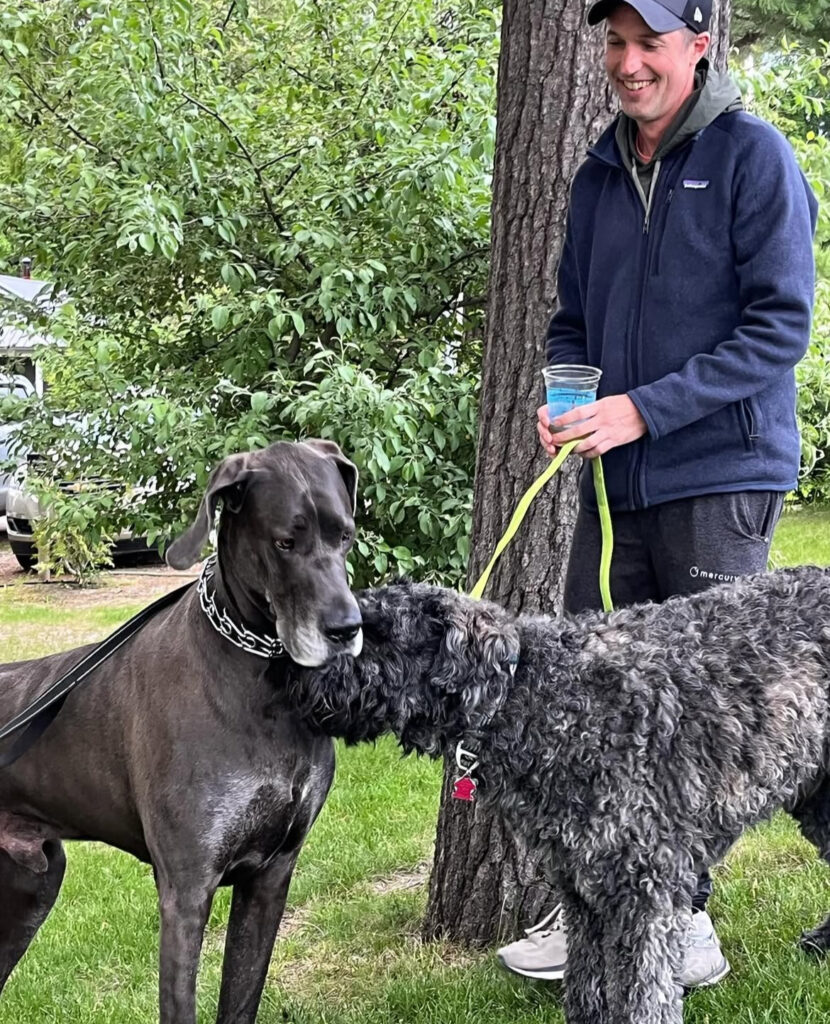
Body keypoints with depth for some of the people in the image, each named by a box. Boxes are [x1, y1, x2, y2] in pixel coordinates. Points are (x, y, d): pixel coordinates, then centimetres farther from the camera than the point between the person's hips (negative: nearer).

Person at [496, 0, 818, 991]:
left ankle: (683, 907, 17)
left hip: (721, 479, -5)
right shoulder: (600, 173, 13)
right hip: (616, 481, 6)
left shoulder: (753, 156, -6)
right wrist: (560, 401, 0)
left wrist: (646, 409, -18)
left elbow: (778, 327, -12)